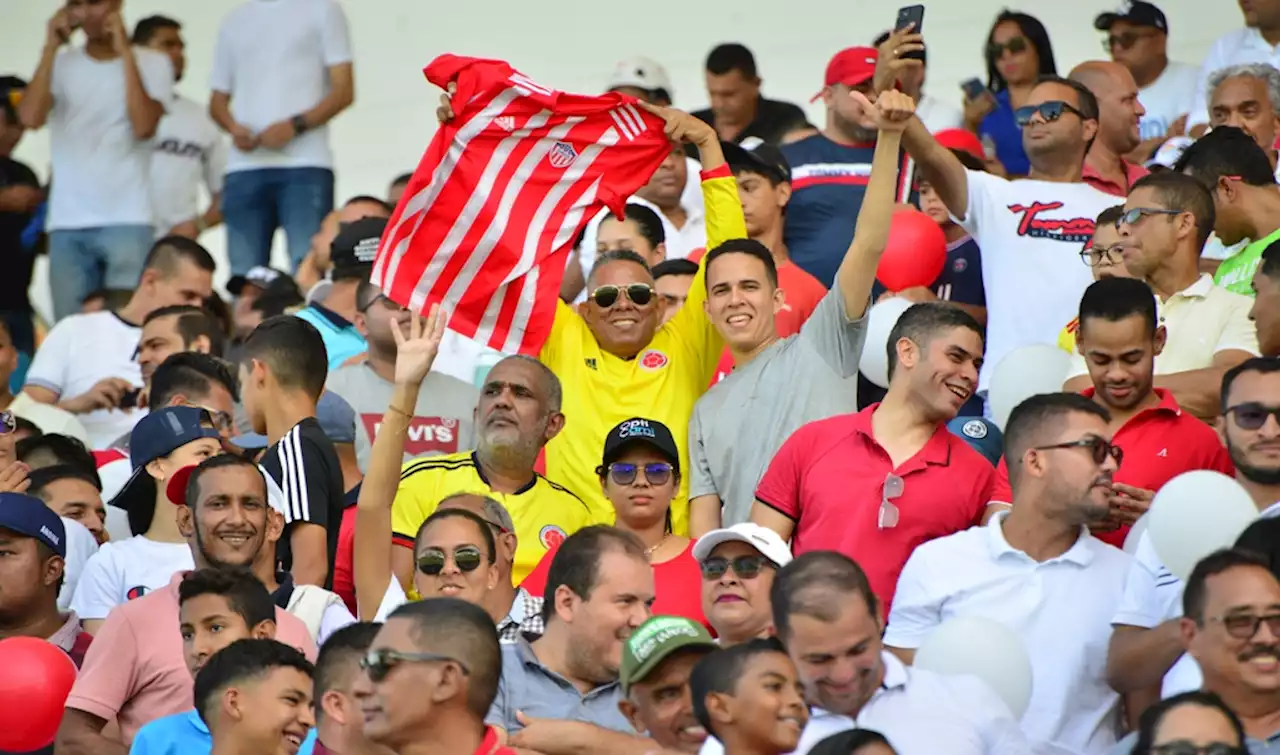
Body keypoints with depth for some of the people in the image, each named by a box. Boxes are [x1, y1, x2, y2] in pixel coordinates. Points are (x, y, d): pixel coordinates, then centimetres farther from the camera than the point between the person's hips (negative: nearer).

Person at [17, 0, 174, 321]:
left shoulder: (151, 63, 5)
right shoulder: (61, 63, 11)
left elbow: (143, 126, -13)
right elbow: (30, 118, -6)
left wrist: (124, 52, -9)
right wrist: (50, 47, -3)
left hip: (127, 220, -3)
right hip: (67, 223, 3)